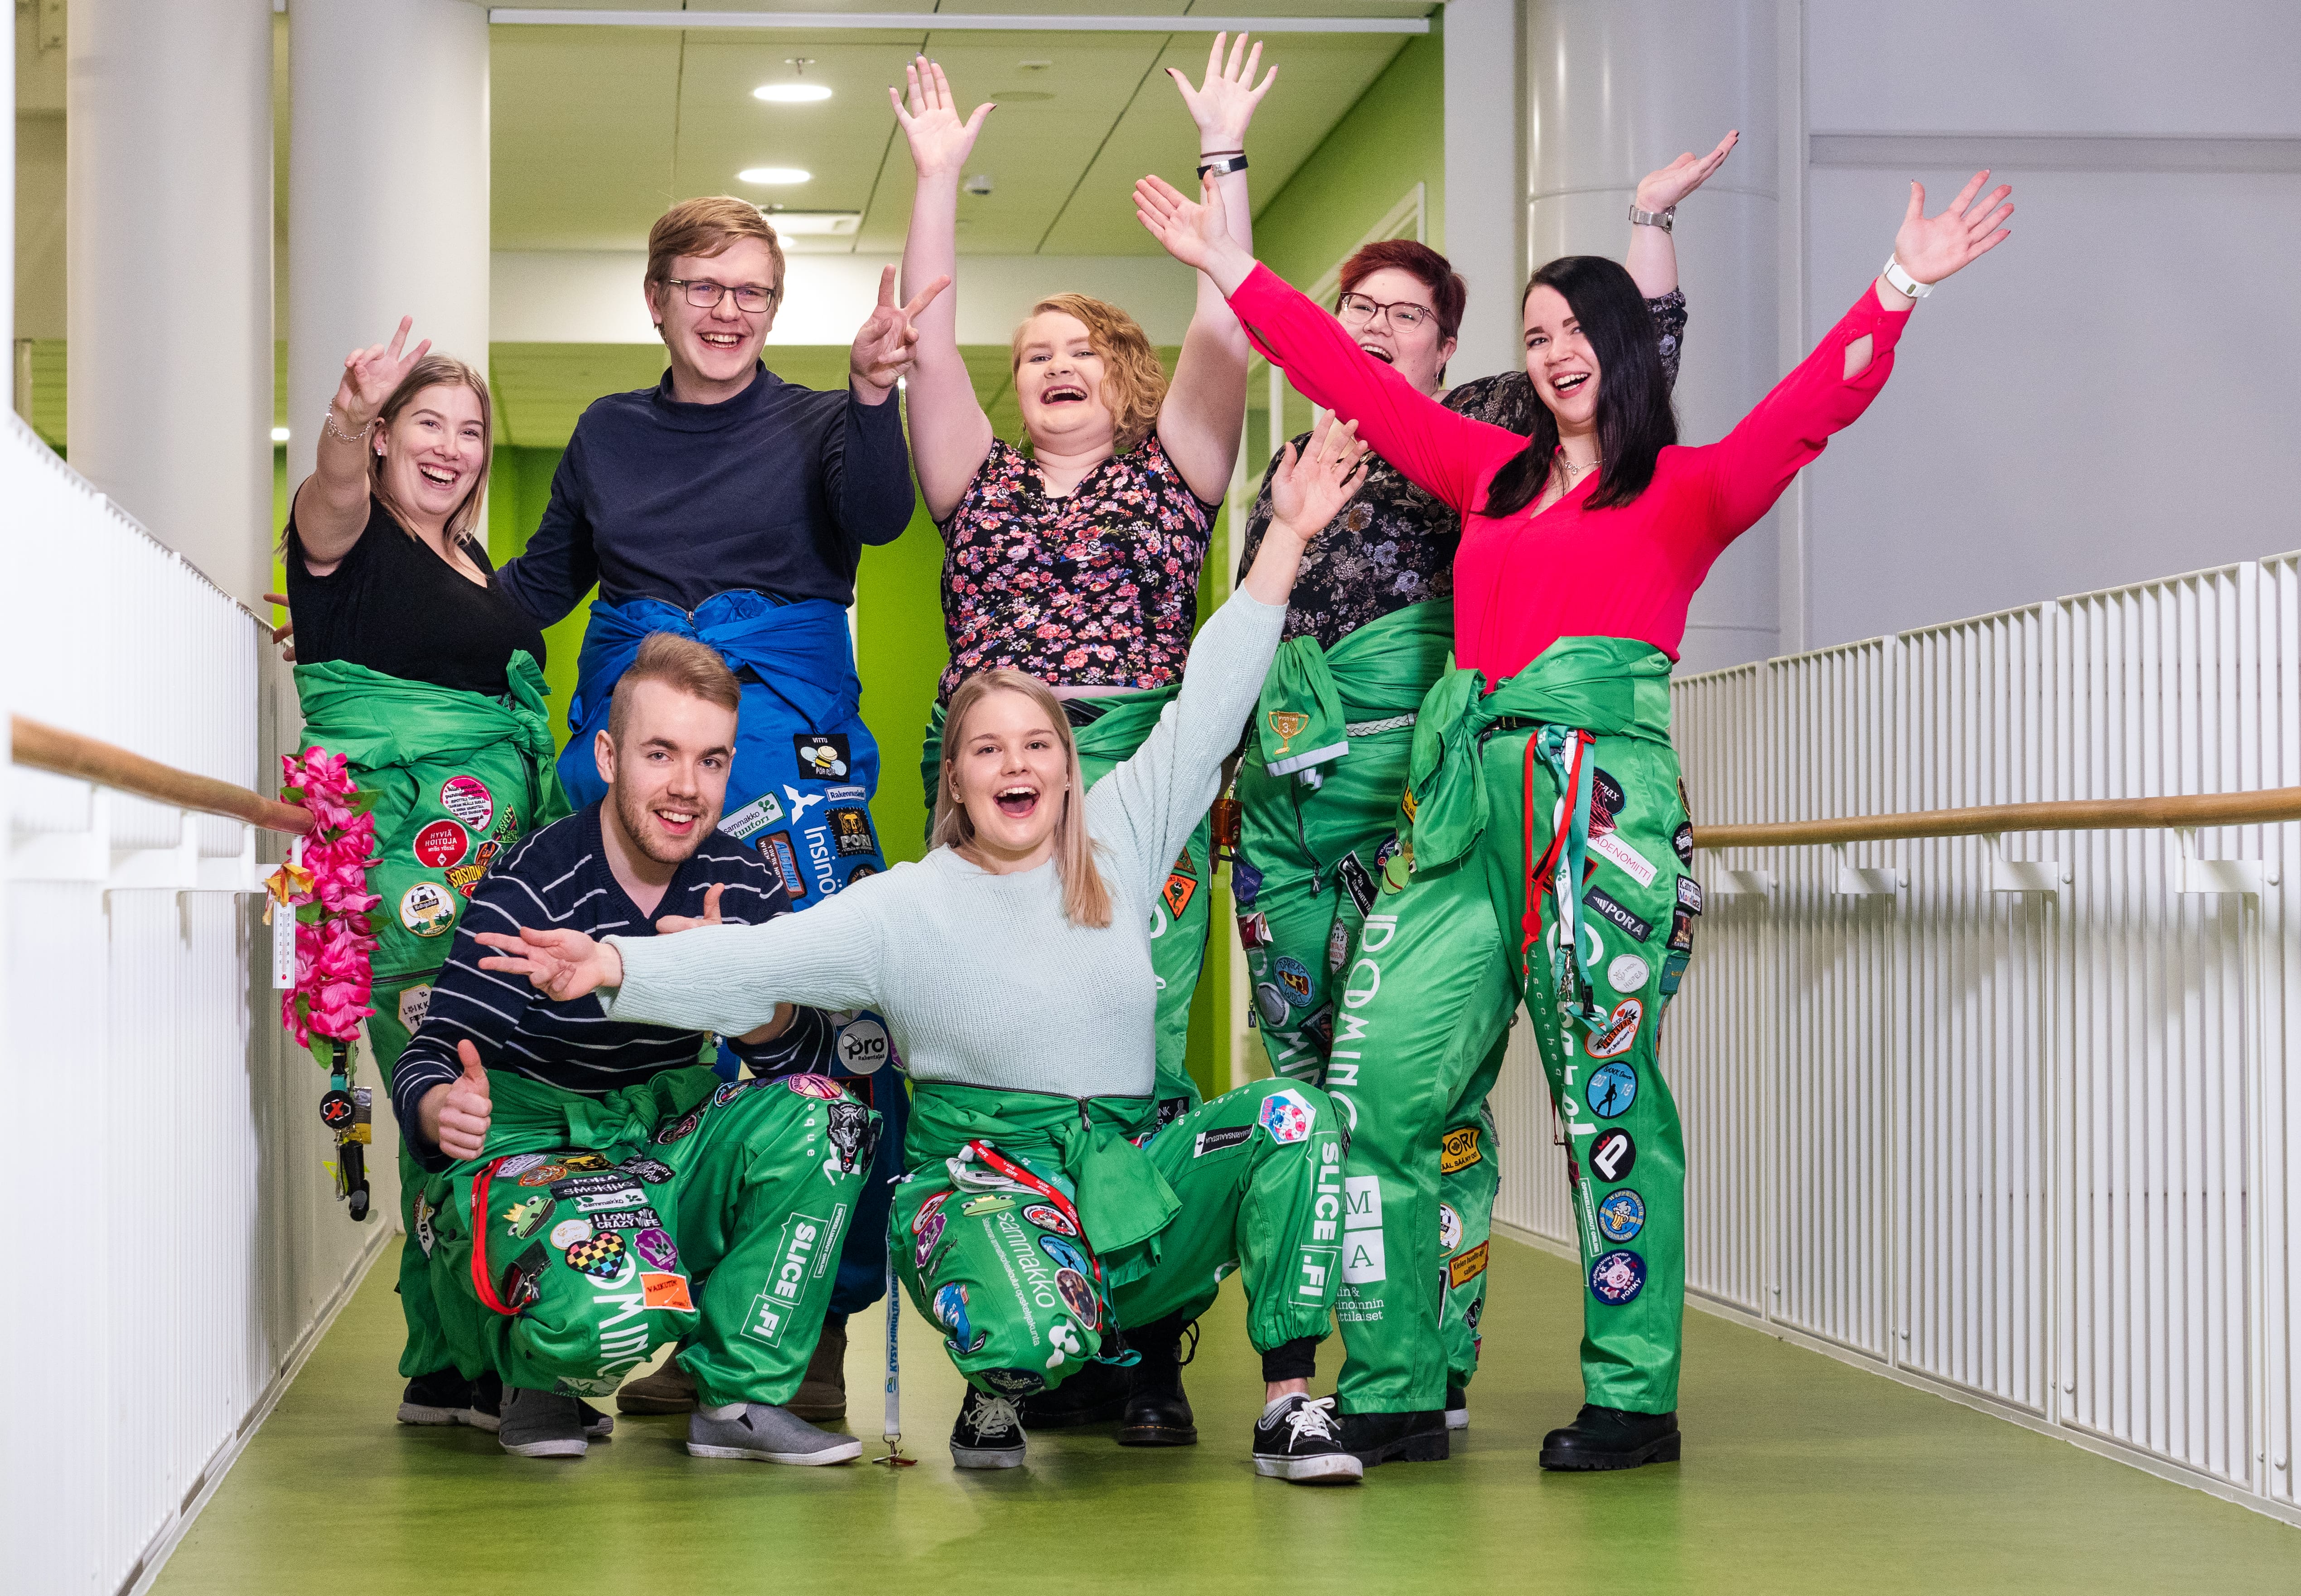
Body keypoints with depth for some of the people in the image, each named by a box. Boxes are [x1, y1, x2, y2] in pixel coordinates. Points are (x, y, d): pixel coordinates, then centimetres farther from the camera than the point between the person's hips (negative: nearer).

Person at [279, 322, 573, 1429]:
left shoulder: (476, 563, 22)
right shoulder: (352, 537, 0)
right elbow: (332, 491, -24)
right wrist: (348, 421, -45)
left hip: (504, 845, 7)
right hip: (401, 844, -7)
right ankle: (449, 1369, -8)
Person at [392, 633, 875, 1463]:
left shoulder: (745, 883, 0)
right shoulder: (530, 889, -15)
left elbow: (786, 1052, -2)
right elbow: (433, 1058, -18)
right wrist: (441, 1111, -44)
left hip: (665, 1159, 5)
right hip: (525, 1152, -5)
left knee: (824, 1117, -21)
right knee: (610, 1307, -37)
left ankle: (741, 1395, -9)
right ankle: (541, 1382, 4)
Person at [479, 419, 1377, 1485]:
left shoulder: (1119, 842, 9)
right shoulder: (910, 905, 1)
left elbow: (1208, 709, 7)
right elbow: (762, 961, -9)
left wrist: (1285, 537, 2)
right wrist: (617, 967, -26)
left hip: (1131, 1160, 4)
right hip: (984, 1169, -3)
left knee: (1290, 1114, -24)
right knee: (1035, 1337, -35)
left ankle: (1289, 1404, -14)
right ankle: (998, 1388, 7)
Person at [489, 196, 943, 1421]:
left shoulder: (814, 423, 7)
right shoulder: (609, 434, 17)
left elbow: (877, 516, -14)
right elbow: (537, 586, 25)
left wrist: (873, 395, -32)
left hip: (790, 750, -3)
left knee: (835, 1028, -11)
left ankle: (821, 1326, -4)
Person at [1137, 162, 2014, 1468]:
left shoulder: (1689, 489, 7)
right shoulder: (1494, 474, 21)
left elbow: (1814, 405, -7)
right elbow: (1356, 380, 26)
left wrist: (1902, 287, -18)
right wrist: (1235, 270, 28)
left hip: (1601, 789, -5)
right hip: (1468, 791, 5)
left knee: (1608, 1097, -5)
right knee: (1374, 1088, -2)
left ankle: (1635, 1399, 3)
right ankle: (1397, 1396, 5)